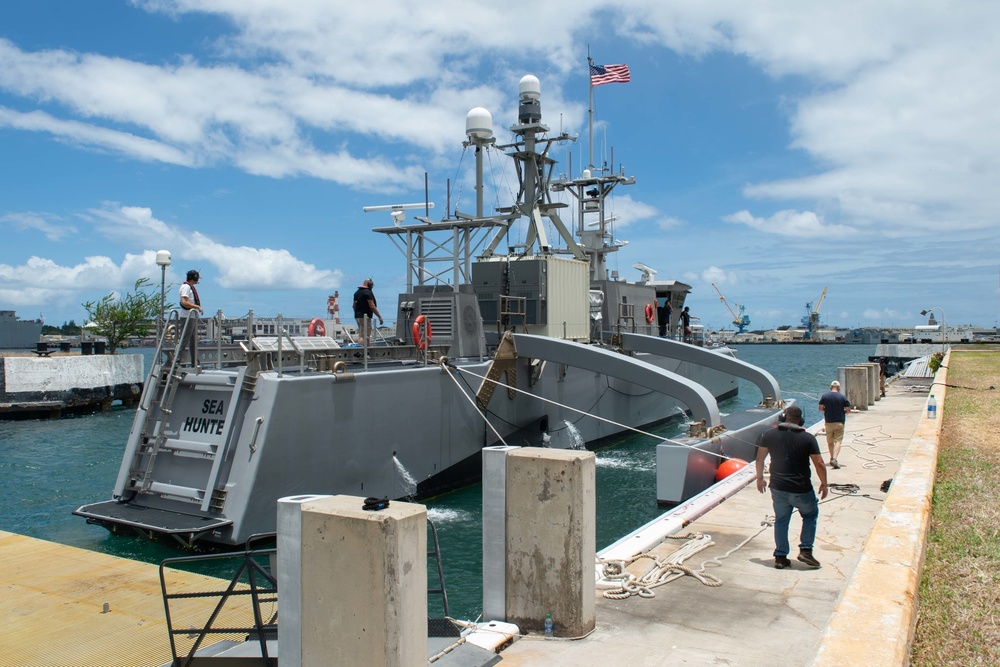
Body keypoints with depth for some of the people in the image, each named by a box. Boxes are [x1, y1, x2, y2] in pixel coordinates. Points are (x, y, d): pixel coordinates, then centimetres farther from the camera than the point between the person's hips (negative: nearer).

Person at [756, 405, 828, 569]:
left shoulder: (769, 435, 0)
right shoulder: (808, 438, -7)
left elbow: (759, 458, 5)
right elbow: (819, 464, -7)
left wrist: (760, 478, 18)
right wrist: (824, 484, 7)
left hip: (778, 488, 2)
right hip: (801, 489, -2)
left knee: (781, 521, 14)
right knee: (811, 515, 21)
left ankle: (780, 557, 16)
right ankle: (805, 550, 13)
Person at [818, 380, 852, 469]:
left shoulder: (824, 396, -2)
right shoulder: (843, 397, -4)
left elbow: (820, 408, -3)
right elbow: (848, 409, -4)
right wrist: (842, 411, 15)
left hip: (828, 422, 2)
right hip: (839, 422, -2)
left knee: (830, 442, 17)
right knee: (838, 441, -6)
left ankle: (832, 458, 28)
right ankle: (834, 459, -23)